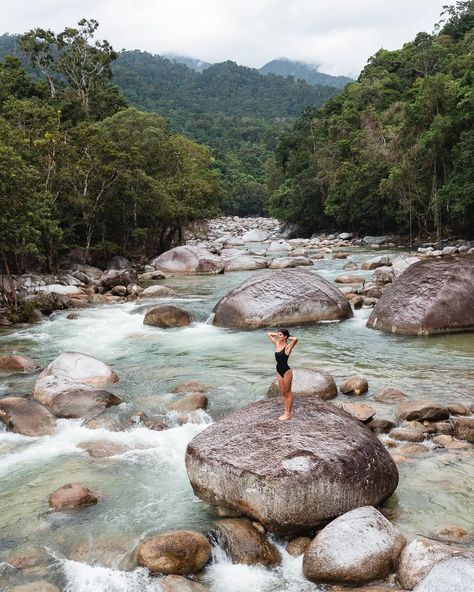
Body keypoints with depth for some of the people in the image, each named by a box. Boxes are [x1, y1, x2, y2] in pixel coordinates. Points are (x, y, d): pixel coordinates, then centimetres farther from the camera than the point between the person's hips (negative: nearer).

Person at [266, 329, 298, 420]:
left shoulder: (287, 347, -16)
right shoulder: (277, 344, 3)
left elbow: (295, 339, -36)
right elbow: (268, 334, 14)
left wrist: (288, 337, -17)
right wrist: (277, 334, 5)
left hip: (286, 371, -7)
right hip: (279, 371, 7)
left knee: (288, 393, 6)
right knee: (283, 392, 15)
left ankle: (288, 413, 16)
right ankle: (287, 411, 25)